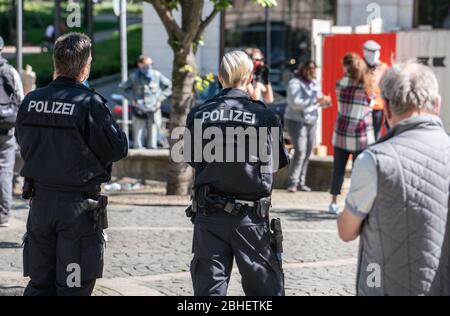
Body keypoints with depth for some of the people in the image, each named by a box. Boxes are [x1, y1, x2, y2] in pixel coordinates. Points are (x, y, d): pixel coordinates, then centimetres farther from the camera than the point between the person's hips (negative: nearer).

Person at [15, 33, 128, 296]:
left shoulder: (31, 101, 1)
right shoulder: (90, 104, -15)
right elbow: (118, 149, -9)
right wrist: (112, 125, 7)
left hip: (40, 201, 5)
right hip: (78, 205, -5)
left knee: (40, 284, 13)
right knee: (73, 286, 2)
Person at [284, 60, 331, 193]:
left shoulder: (314, 83, 13)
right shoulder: (295, 83, -11)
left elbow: (318, 100, 20)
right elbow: (295, 103, -23)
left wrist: (324, 102, -4)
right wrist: (315, 101, -28)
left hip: (311, 121, 7)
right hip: (296, 121, -7)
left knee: (307, 153, 4)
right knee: (300, 151, -15)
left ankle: (301, 182, 11)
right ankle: (293, 183, -10)